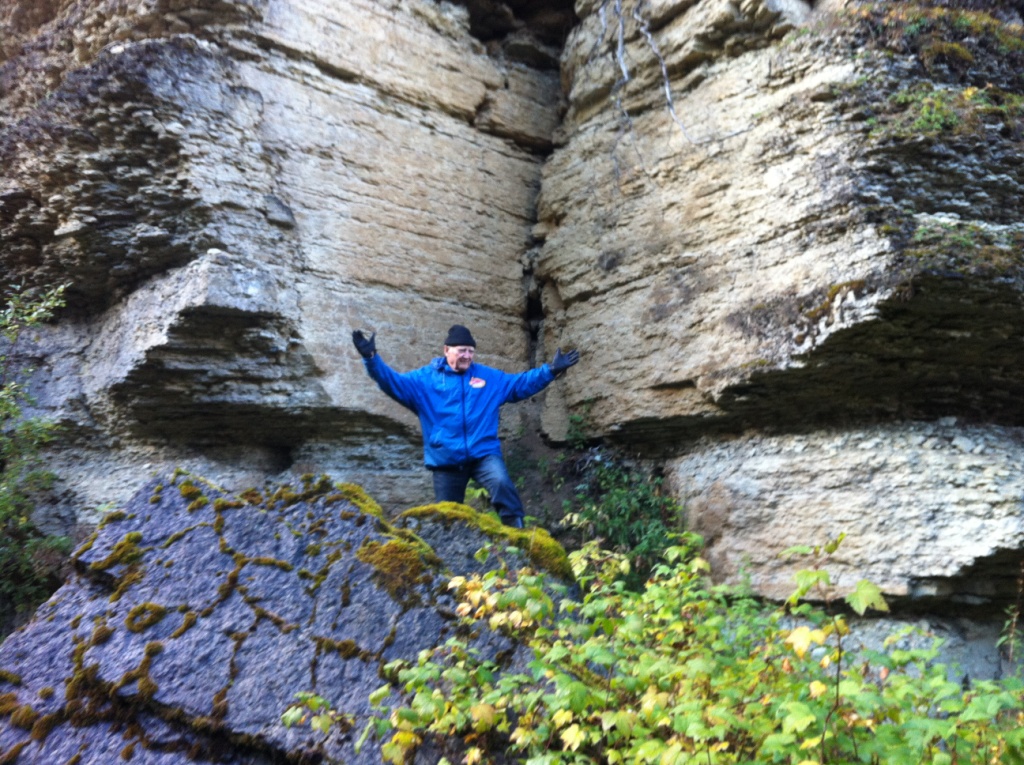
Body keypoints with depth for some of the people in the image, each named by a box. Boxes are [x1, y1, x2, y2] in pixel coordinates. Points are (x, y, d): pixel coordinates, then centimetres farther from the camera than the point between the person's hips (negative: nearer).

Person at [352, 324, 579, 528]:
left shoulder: (490, 377, 10)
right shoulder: (426, 379, 4)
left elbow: (521, 384, 15)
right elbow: (393, 382, -4)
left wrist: (551, 370, 6)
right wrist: (371, 359, -19)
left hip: (484, 454, 0)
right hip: (445, 460, 0)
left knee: (501, 482, -31)